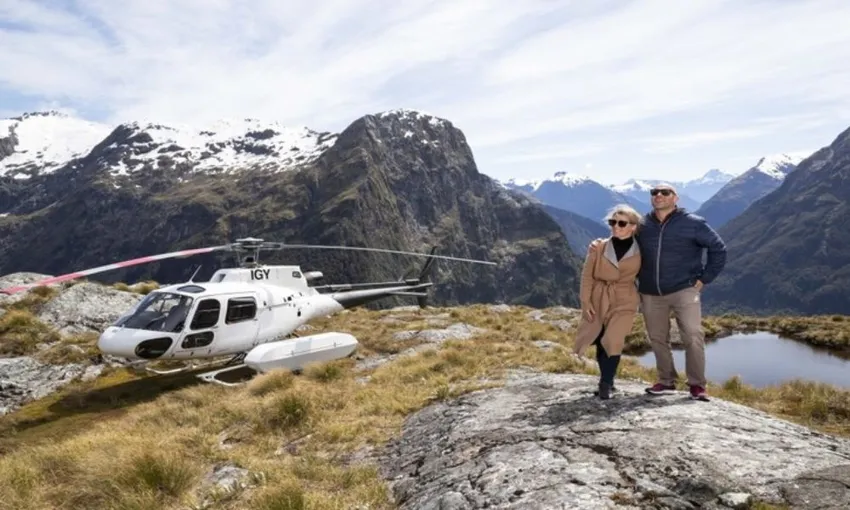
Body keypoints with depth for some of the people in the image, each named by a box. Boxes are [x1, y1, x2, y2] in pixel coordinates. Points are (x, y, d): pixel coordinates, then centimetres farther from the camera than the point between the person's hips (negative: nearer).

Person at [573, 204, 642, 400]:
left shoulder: (640, 252, -6)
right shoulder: (599, 247, -7)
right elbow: (587, 275, -4)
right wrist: (586, 301, -8)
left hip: (624, 301, -1)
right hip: (597, 300, 1)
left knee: (613, 341, -13)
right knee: (599, 341, 7)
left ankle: (606, 384, 3)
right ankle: (607, 380, 27)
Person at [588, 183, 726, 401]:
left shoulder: (693, 223, -4)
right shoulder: (641, 225, 4)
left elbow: (718, 249, 3)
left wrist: (704, 279, -2)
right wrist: (601, 244, -7)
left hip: (684, 291, -3)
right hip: (651, 294, 3)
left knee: (693, 337, -7)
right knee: (657, 339, 11)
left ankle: (697, 384, 8)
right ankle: (666, 381, 26)